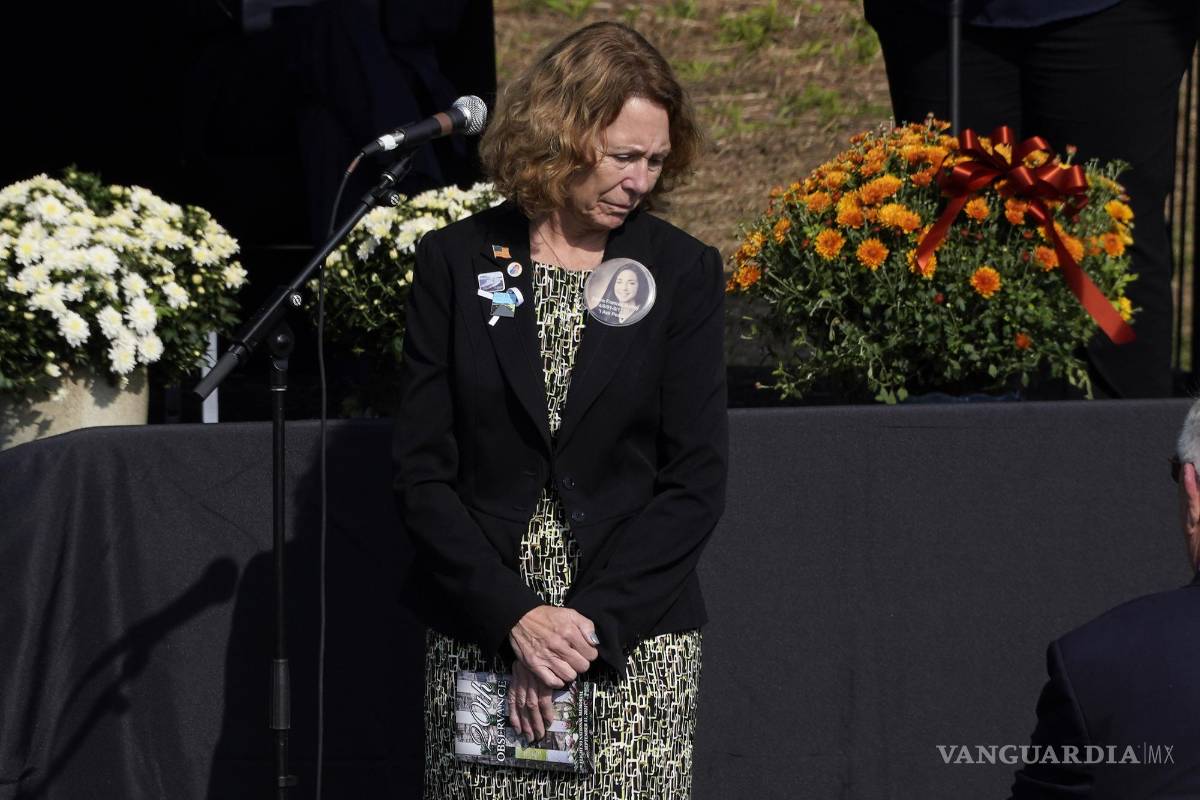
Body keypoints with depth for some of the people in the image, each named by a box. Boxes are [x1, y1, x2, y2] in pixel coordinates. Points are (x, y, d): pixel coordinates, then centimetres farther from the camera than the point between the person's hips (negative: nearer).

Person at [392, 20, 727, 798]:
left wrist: (590, 623, -11)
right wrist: (514, 617, -11)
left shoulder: (683, 273, 4)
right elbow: (423, 472, 0)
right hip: (478, 638, 1)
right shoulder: (455, 262, 4)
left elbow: (696, 481, -1)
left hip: (636, 638, 0)